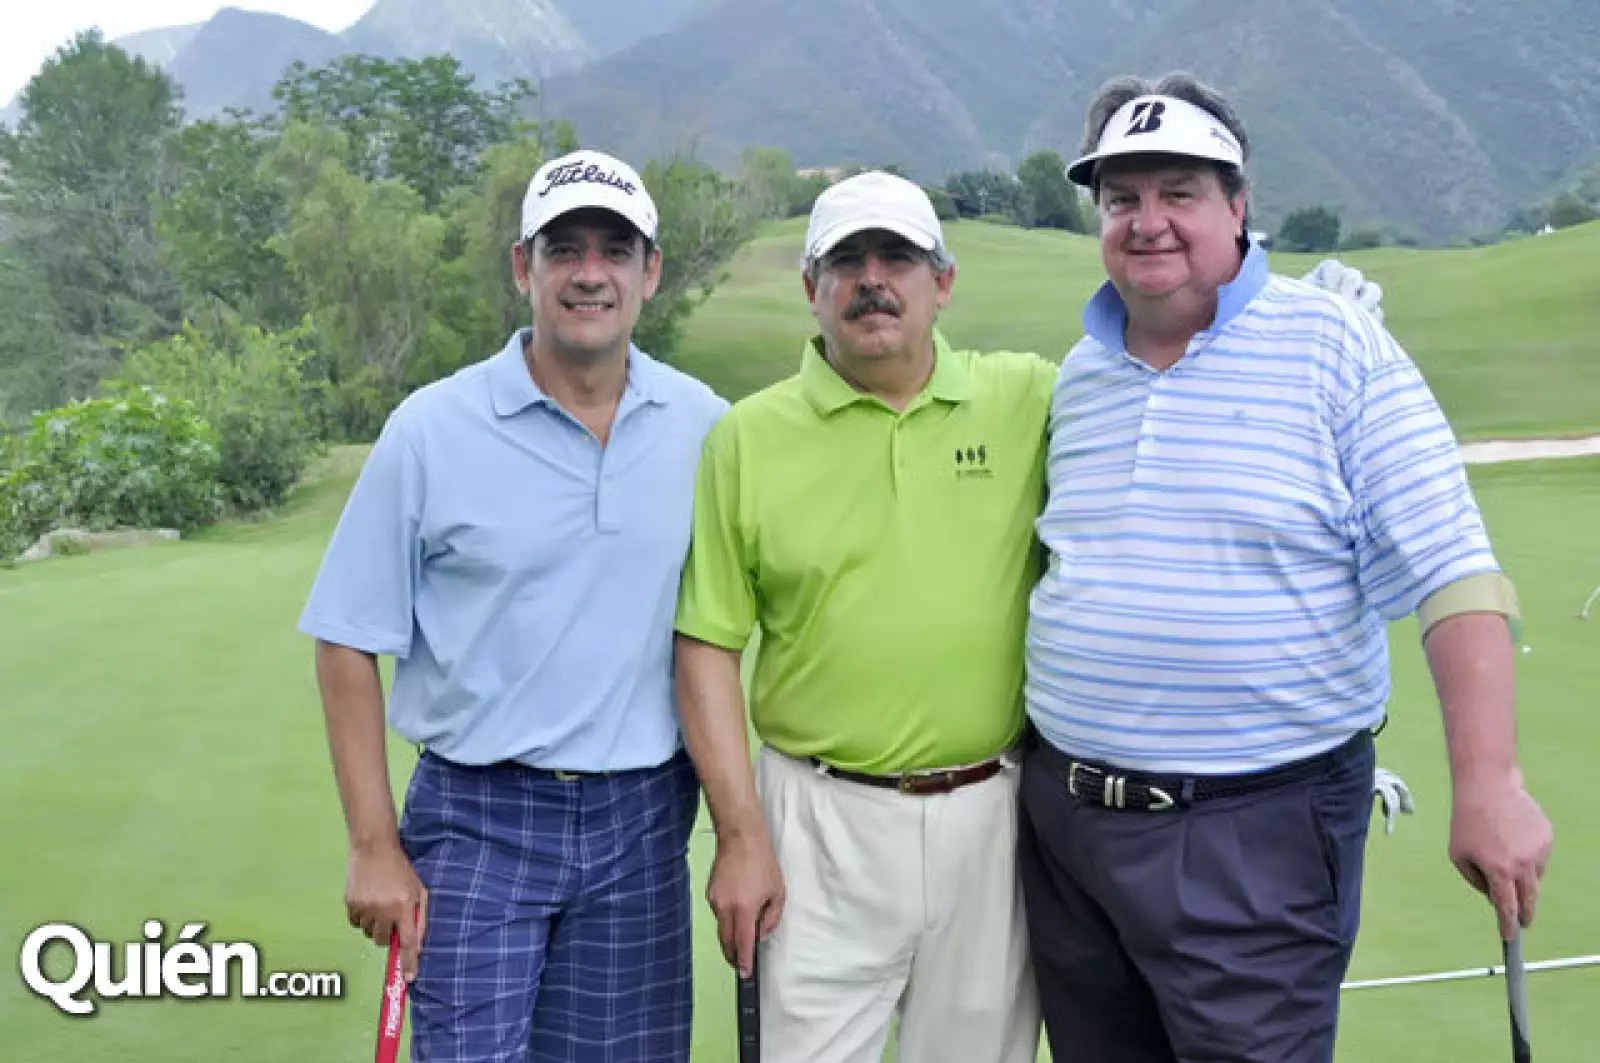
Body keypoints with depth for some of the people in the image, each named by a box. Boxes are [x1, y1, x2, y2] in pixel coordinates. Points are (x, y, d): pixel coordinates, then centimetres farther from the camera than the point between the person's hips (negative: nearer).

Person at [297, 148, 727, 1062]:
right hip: (476, 819, -2)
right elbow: (350, 644, -2)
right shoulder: (431, 429, -6)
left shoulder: (705, 426, 0)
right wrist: (375, 846, -5)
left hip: (642, 820, 3)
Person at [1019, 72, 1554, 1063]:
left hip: (1257, 832, -5)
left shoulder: (1334, 346, -7)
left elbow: (1451, 575, -11)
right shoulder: (1079, 373, 9)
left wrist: (1489, 783, -18)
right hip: (1065, 818, 6)